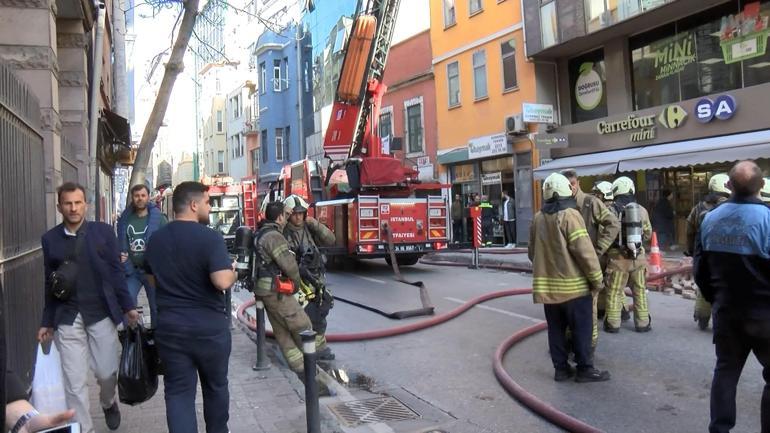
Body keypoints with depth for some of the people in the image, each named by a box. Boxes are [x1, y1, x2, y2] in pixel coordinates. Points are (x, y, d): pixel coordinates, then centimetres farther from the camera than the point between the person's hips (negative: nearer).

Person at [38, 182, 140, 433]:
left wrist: (127, 306, -1)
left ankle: (108, 403, 41)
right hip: (67, 319, 1)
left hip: (101, 314, -1)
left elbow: (116, 272, 2)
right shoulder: (50, 239, 4)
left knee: (107, 372, 8)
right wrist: (47, 322, 11)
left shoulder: (103, 232, -1)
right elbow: (50, 284, 9)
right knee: (74, 382, 2)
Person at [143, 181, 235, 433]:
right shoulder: (210, 238, -16)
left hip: (170, 327, 4)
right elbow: (223, 282, -26)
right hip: (210, 327, -3)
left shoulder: (155, 240, 5)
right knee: (216, 386, 18)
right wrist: (233, 271, -6)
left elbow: (152, 280, 17)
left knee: (178, 392, 7)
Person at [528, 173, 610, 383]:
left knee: (556, 329, 12)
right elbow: (584, 251, -16)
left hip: (547, 285, 6)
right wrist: (597, 278, -7)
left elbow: (533, 252, 15)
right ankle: (585, 369, 11)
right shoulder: (570, 215, -13)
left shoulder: (537, 219, 7)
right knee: (581, 329, 5)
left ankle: (561, 368, 17)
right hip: (573, 284, -6)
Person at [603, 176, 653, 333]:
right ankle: (643, 323, 20)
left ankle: (613, 324, 8)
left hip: (618, 257, -3)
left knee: (614, 292, 4)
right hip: (638, 256, 4)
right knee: (640, 291, 14)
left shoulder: (612, 210, -9)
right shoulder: (641, 210, 3)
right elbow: (648, 234, 12)